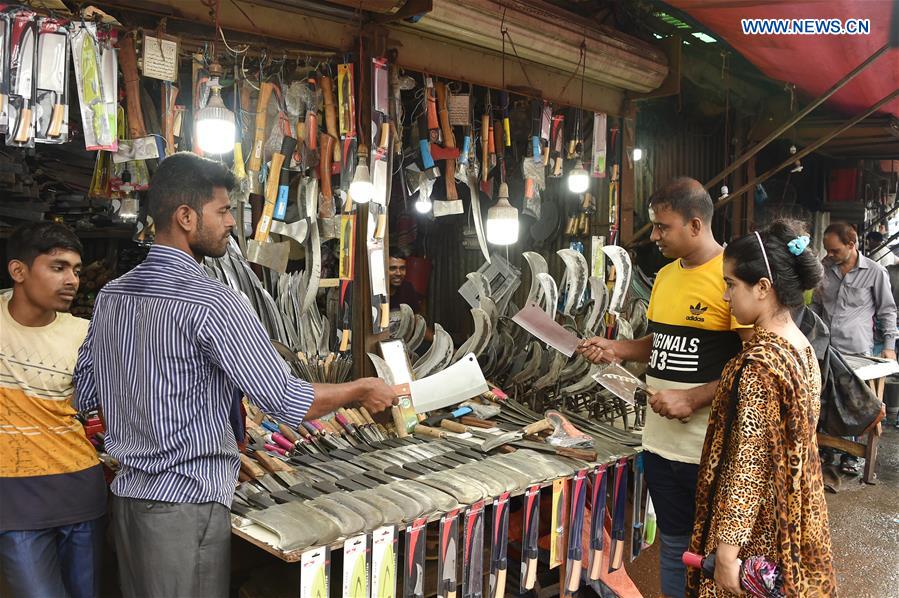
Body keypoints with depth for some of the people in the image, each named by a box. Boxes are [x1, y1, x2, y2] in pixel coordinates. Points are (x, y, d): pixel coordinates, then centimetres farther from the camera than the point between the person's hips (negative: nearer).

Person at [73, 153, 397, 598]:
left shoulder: (111, 294, 4)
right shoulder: (210, 303, -21)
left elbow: (86, 394, 12)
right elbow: (289, 403, -21)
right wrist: (361, 390, -6)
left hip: (127, 494, 8)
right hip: (186, 503, -8)